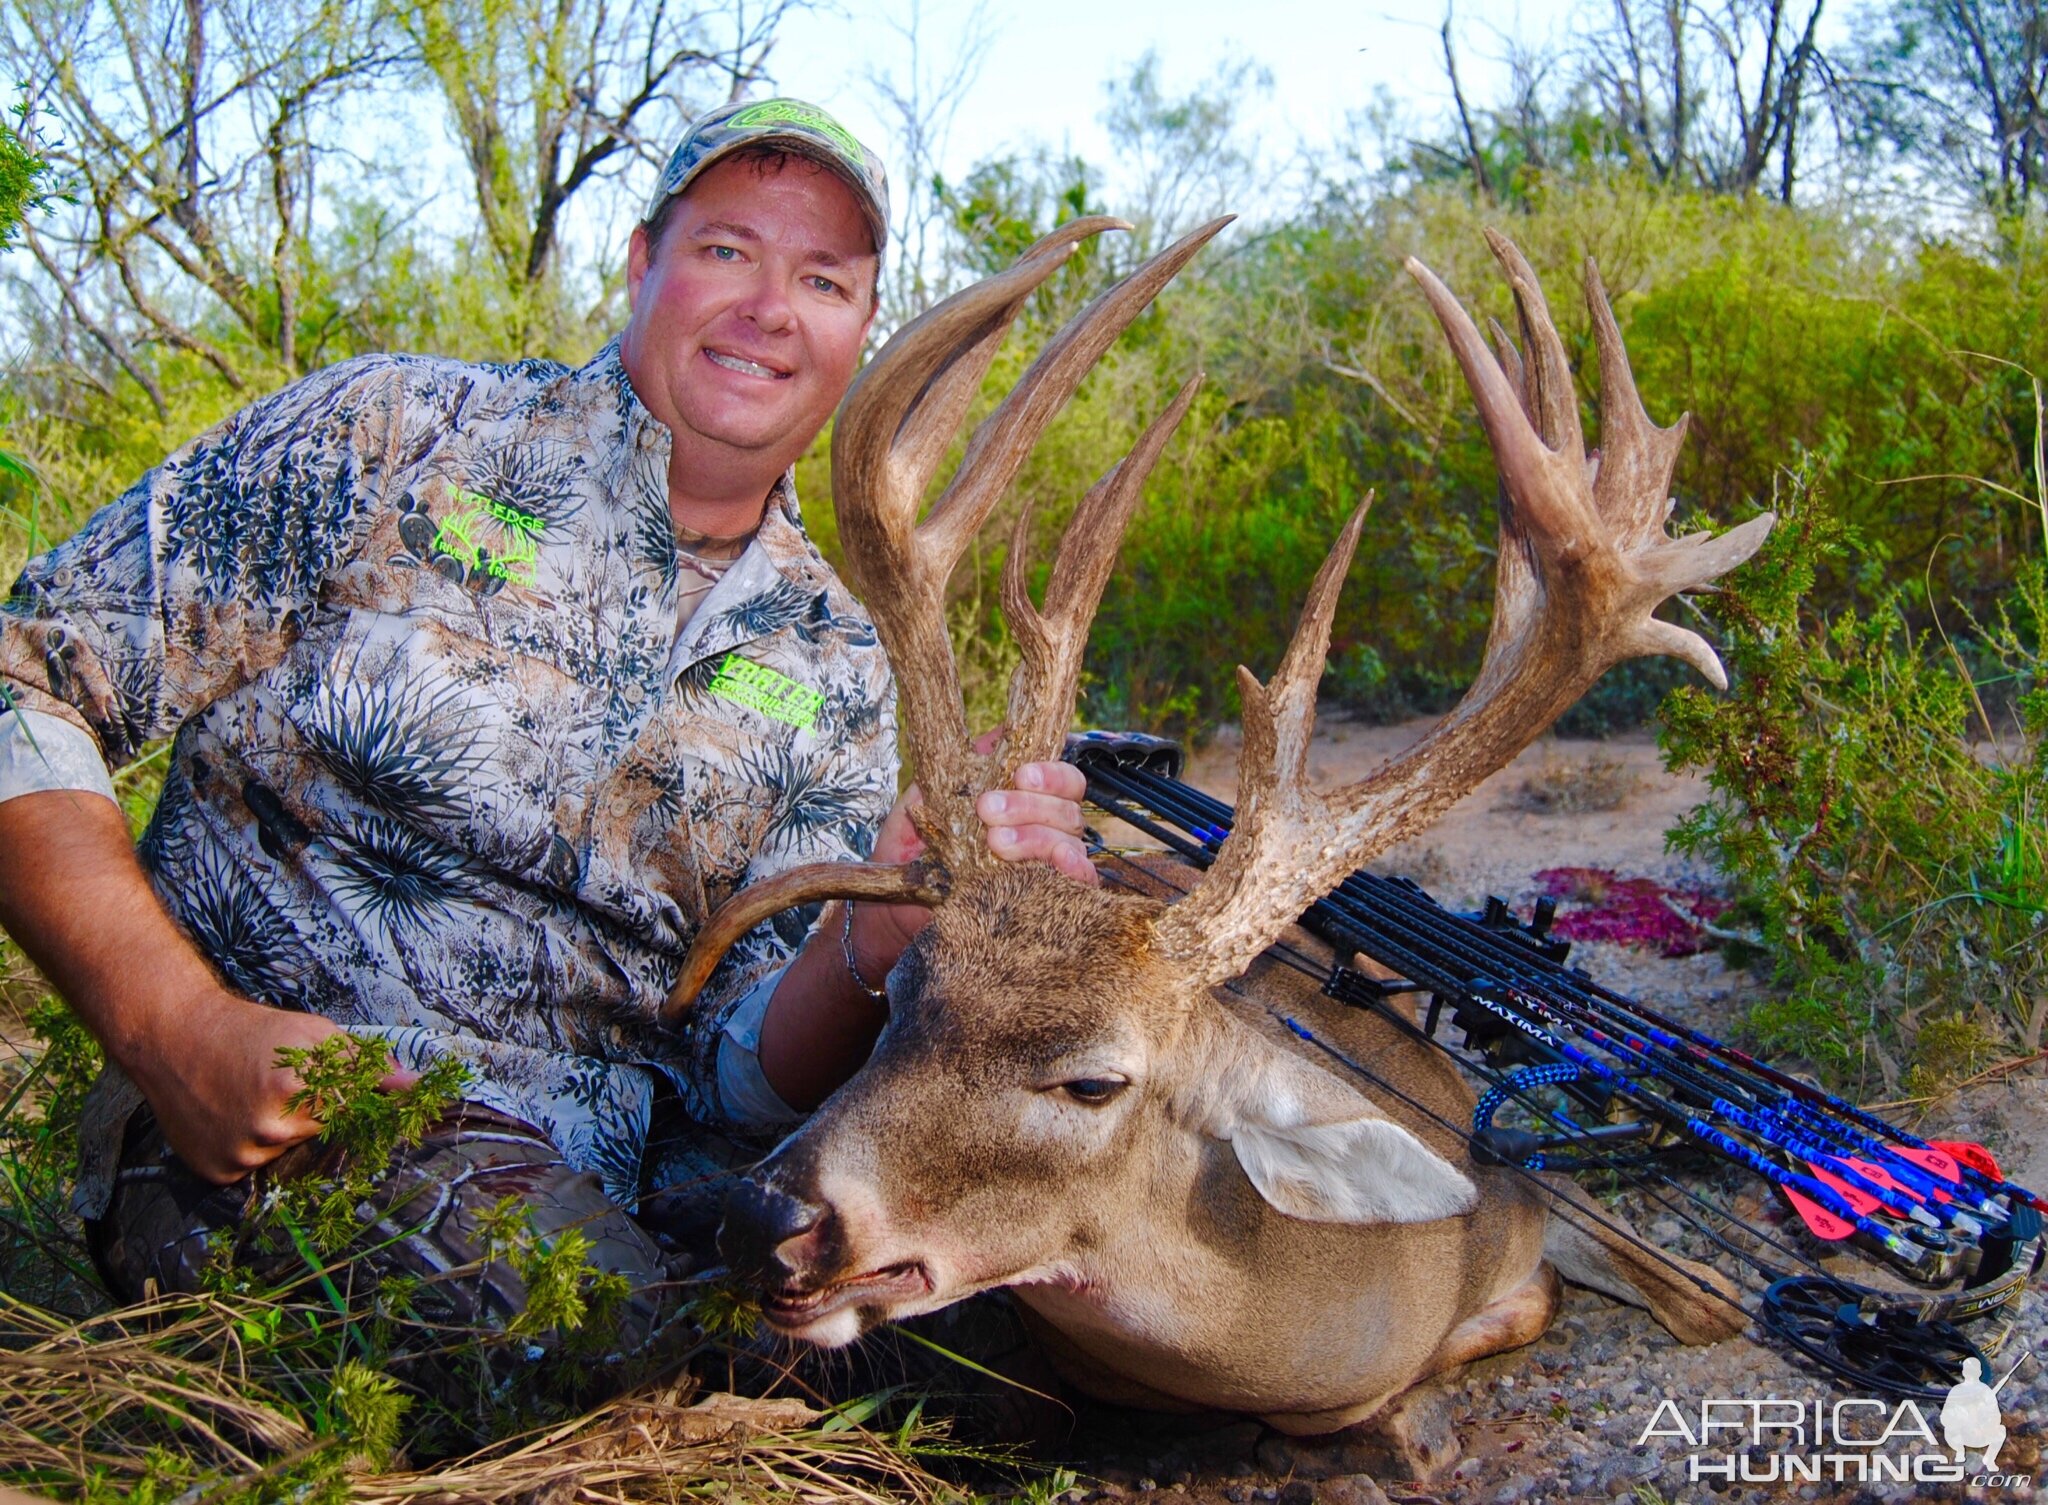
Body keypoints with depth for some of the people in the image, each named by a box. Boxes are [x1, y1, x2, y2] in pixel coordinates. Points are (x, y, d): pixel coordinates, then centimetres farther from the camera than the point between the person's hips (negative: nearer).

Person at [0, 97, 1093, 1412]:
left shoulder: (842, 670, 9)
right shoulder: (392, 437, -1)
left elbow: (741, 1075, 2)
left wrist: (883, 942, -22)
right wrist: (180, 1033, -15)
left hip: (622, 1169, 5)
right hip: (284, 1147, -4)